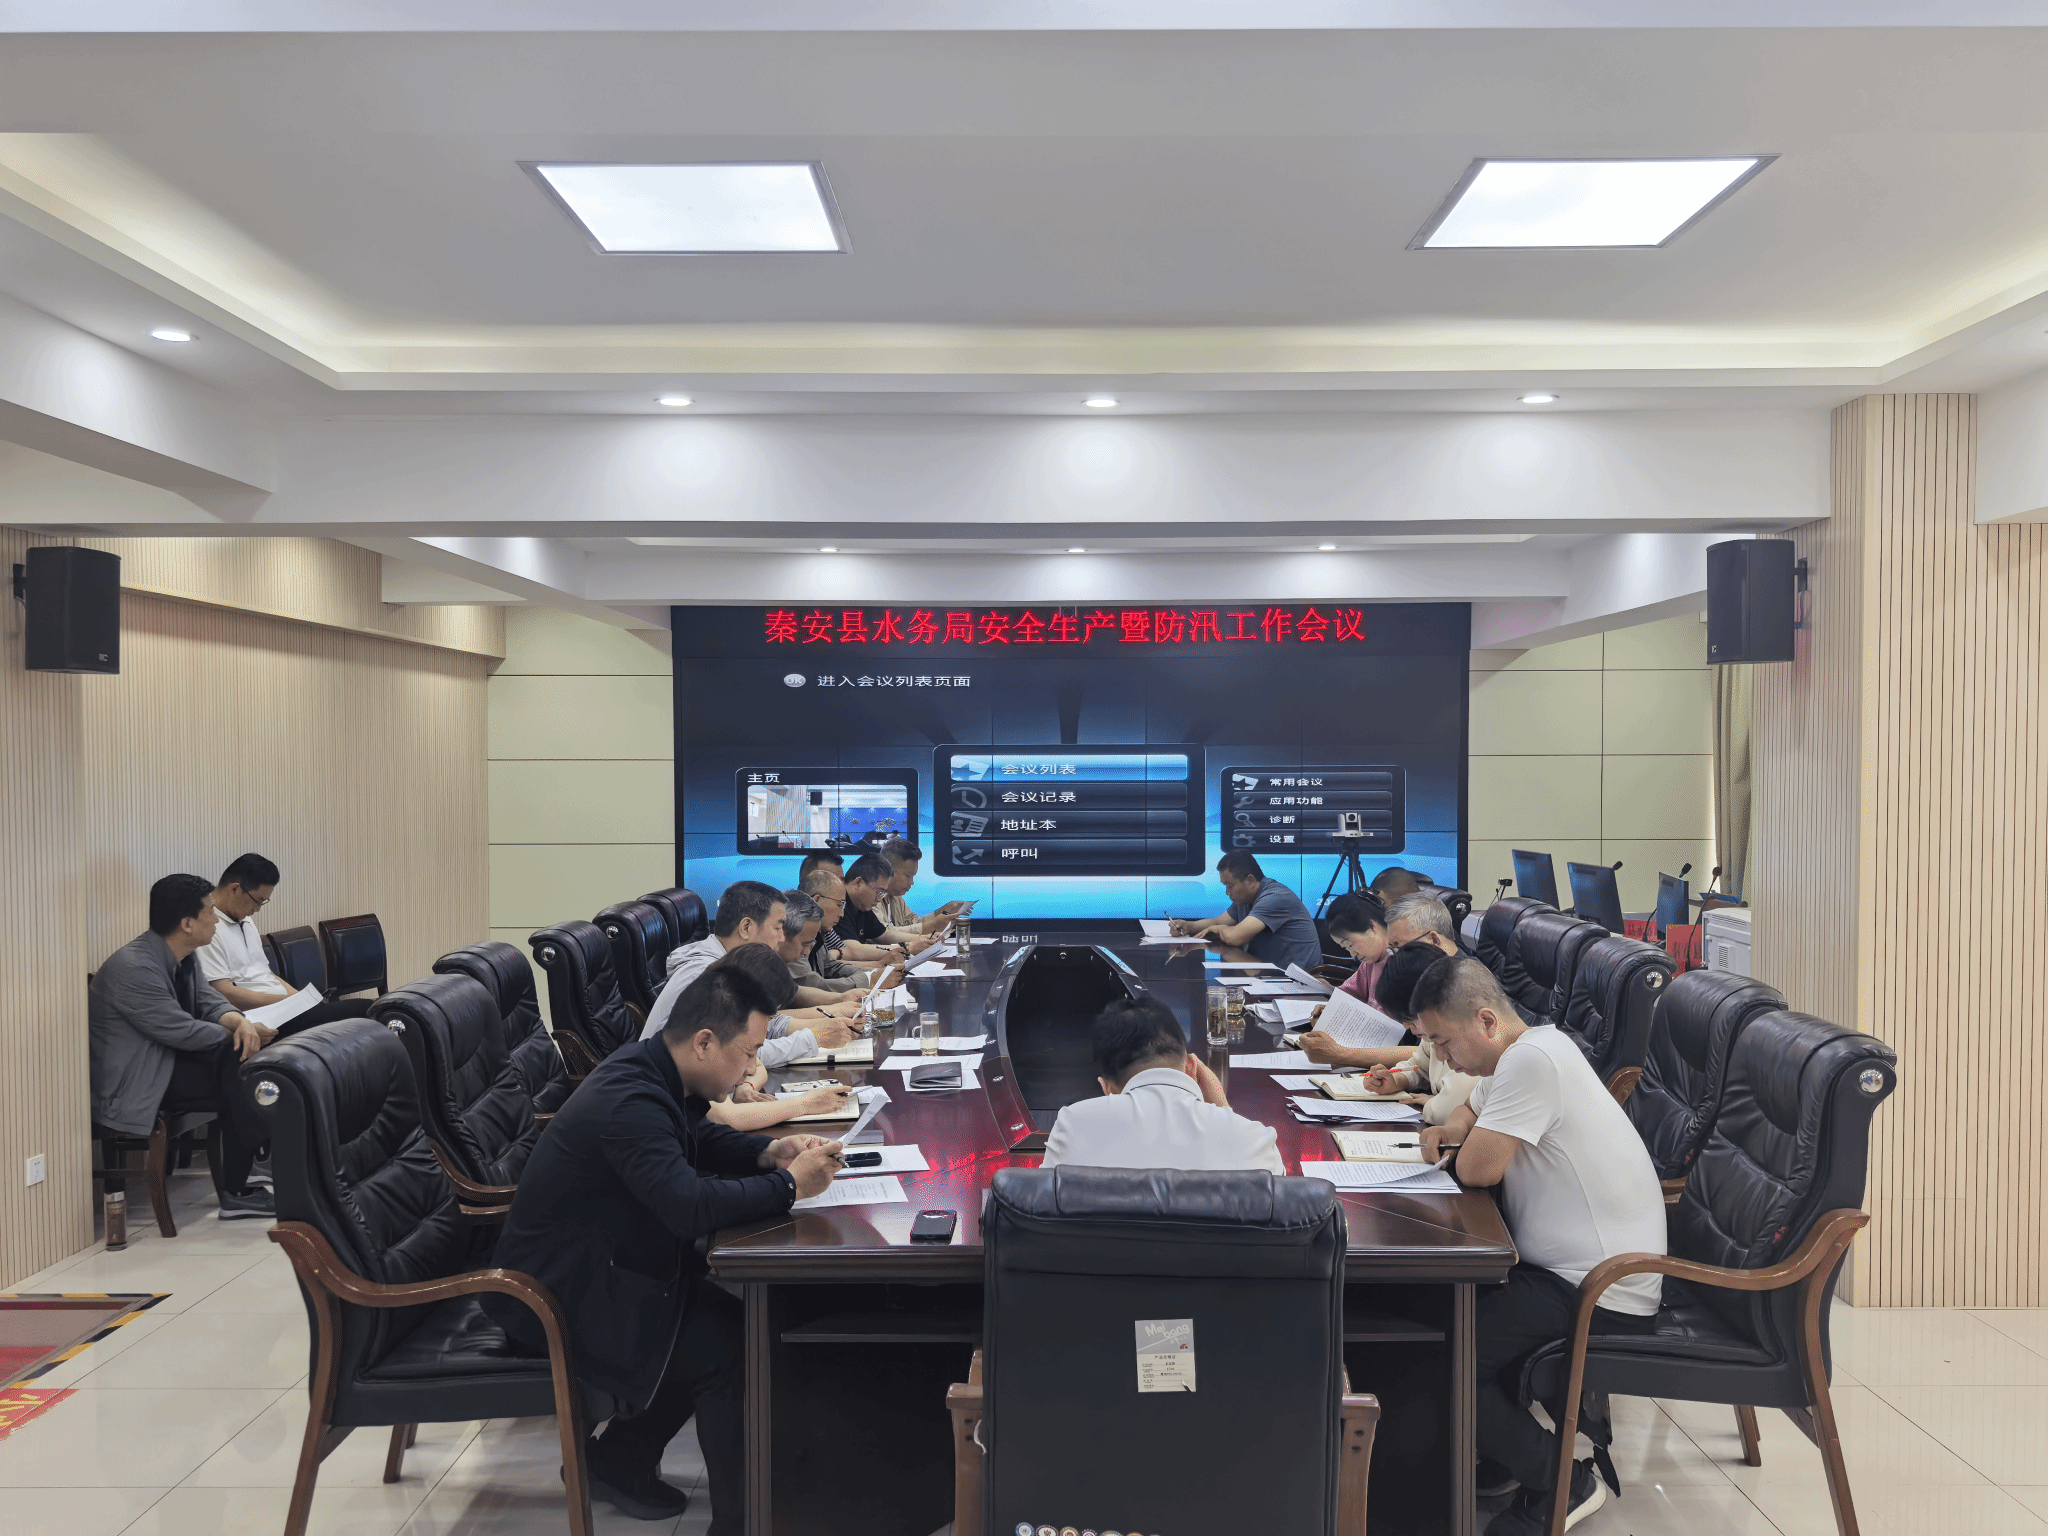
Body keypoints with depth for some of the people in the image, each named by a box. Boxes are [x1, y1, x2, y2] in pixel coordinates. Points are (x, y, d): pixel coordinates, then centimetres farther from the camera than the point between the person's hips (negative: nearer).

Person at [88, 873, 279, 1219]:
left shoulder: (183, 957, 6)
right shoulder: (133, 967, -24)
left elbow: (206, 1000, 5)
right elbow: (182, 1031, -25)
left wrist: (240, 1021, -17)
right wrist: (240, 1034, -13)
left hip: (167, 1060, 9)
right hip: (130, 1086, -9)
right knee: (236, 1077, -23)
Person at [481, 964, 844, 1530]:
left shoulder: (652, 1070, 1)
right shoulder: (630, 1101, -30)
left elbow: (698, 1136, 17)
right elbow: (691, 1206, -37)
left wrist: (766, 1152, -2)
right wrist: (788, 1184, -24)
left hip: (597, 1262, 10)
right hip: (555, 1296, -10)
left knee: (728, 1312, 5)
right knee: (729, 1348, -16)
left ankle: (619, 1458, 19)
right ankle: (740, 1519, 0)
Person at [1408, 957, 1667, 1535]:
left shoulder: (1531, 1060, -22)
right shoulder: (1519, 1053, 10)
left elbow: (1479, 1167, -24)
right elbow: (1470, 1117, 25)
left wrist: (1455, 1155, 0)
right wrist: (1444, 1133, 1)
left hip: (1603, 1294, -11)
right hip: (1569, 1266, 11)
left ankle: (1562, 1481, 4)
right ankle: (1500, 1446, 23)